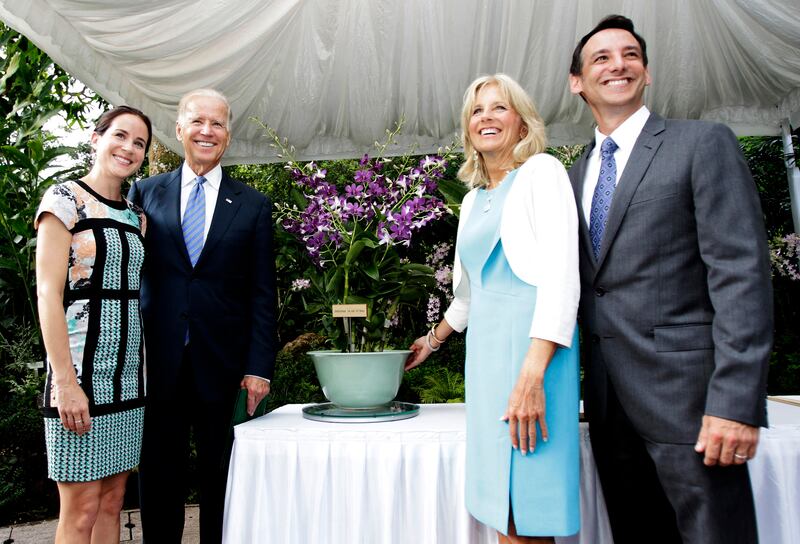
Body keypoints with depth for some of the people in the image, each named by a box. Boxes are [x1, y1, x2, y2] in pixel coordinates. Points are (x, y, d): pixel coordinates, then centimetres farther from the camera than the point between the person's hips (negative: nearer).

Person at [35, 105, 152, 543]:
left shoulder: (136, 215, 14)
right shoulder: (64, 200, -5)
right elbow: (48, 294, -11)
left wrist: (145, 367, 8)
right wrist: (66, 382, -17)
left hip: (128, 374, 6)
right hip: (81, 374, -6)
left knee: (112, 501, 13)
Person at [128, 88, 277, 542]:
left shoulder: (254, 206, 4)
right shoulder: (145, 193, 7)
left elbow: (263, 295, 1)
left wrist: (259, 367, -5)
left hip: (222, 364, 0)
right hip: (158, 361, 1)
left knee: (221, 475, 11)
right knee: (158, 474, 11)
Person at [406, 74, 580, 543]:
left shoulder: (542, 172, -1)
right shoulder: (473, 198, 19)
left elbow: (561, 275, -13)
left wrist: (532, 373, -22)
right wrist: (432, 341, 39)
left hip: (534, 344, -7)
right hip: (485, 347, 7)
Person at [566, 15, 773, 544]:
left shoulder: (703, 143, -2)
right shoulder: (577, 174, 15)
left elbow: (742, 273, -10)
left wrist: (736, 402, -17)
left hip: (686, 397, -5)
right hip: (611, 403, 6)